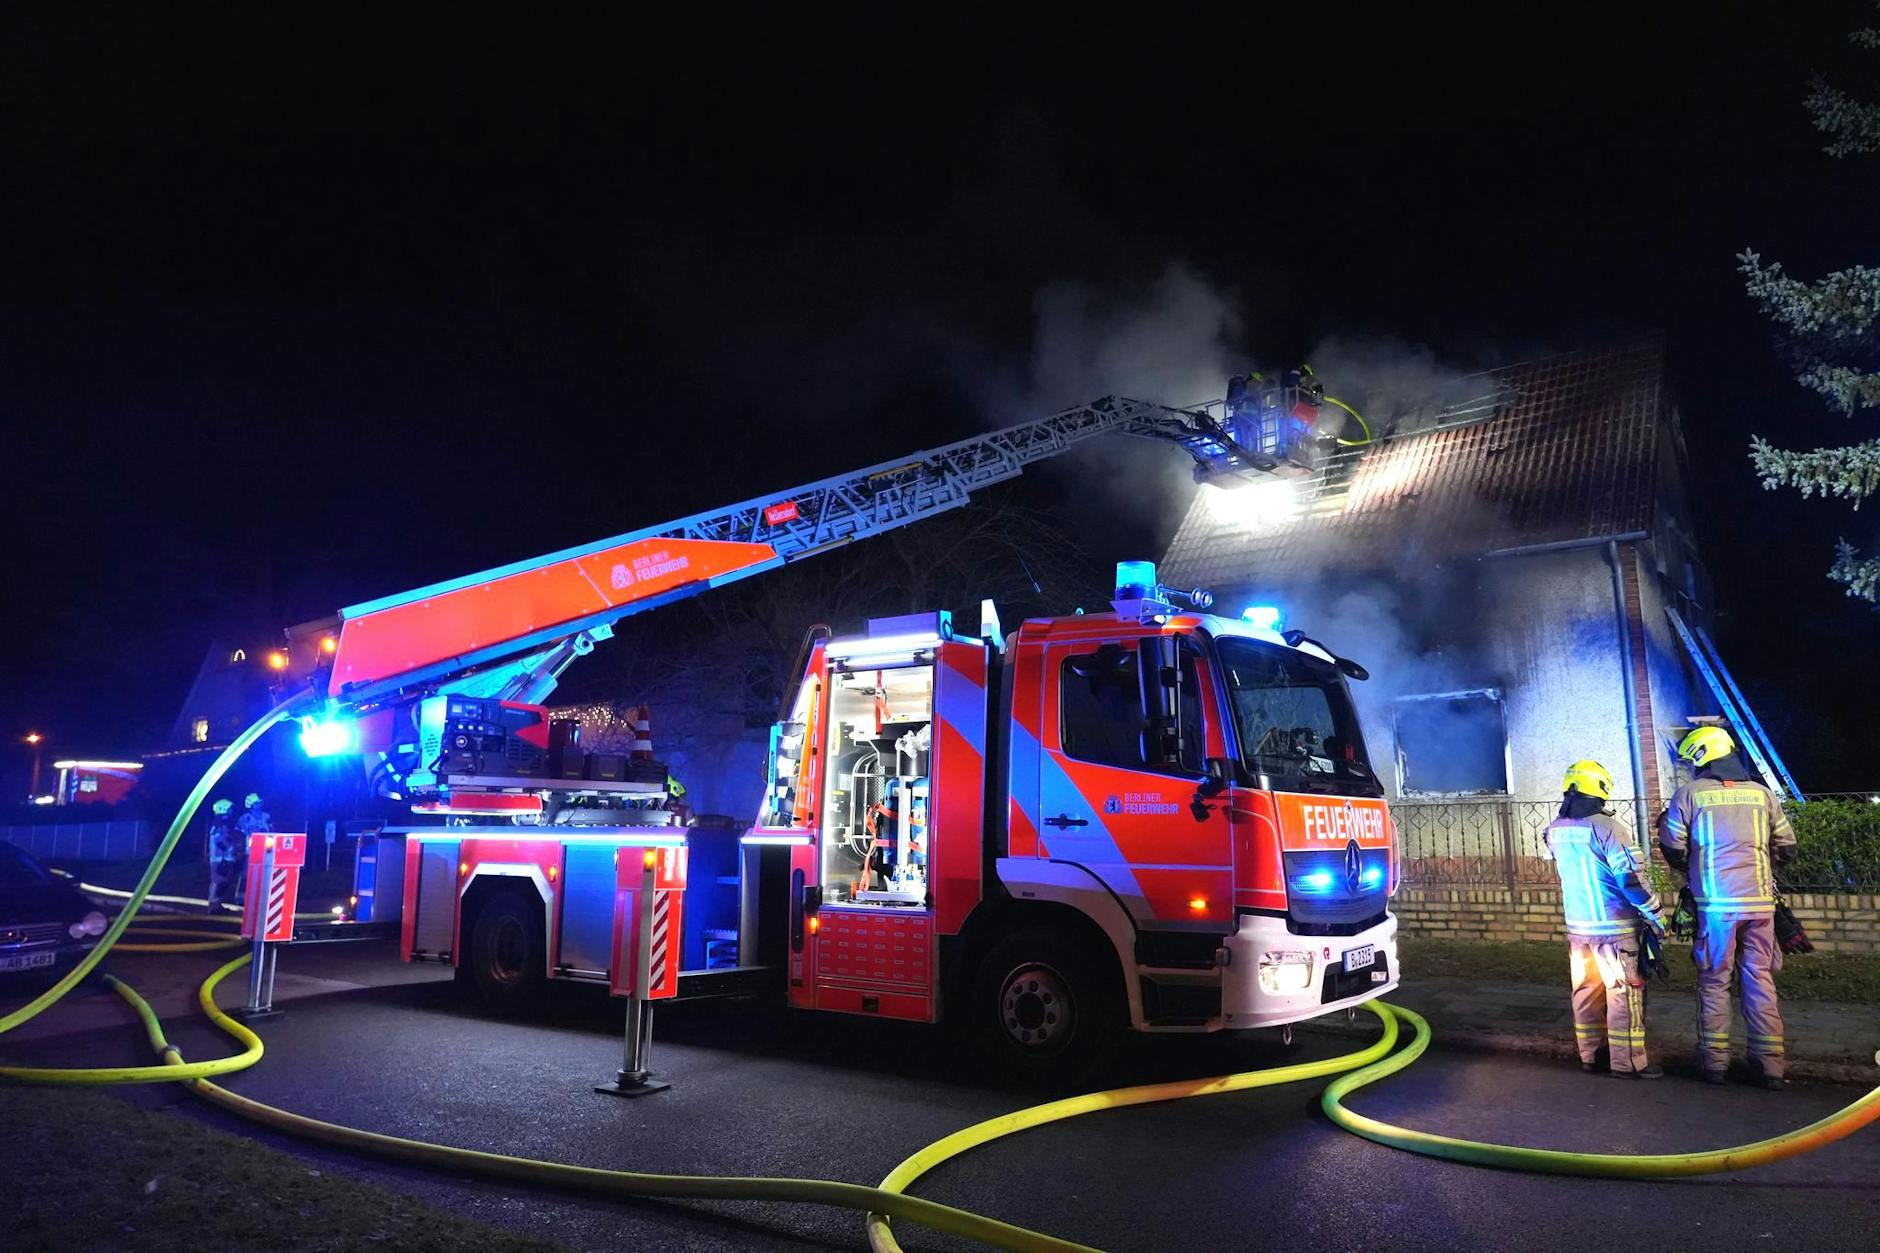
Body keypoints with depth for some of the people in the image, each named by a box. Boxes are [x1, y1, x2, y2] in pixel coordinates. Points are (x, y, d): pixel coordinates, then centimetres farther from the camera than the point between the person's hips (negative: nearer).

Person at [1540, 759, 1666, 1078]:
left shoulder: (1555, 831, 1)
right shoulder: (1608, 828, -19)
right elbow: (1631, 879, -17)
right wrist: (1655, 917, -8)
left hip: (1577, 925, 6)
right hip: (1614, 926, -6)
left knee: (1587, 990, 14)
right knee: (1624, 993, 3)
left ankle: (1590, 1055, 21)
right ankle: (1627, 1062, 8)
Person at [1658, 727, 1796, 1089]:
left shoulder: (1689, 795, -3)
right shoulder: (1761, 793, 5)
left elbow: (1673, 848, -1)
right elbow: (1786, 846, 10)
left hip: (1716, 903, -2)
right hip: (1760, 901, 2)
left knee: (1714, 981, 8)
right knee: (1760, 980, 10)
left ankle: (1715, 1060, 12)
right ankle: (1769, 1063, 10)